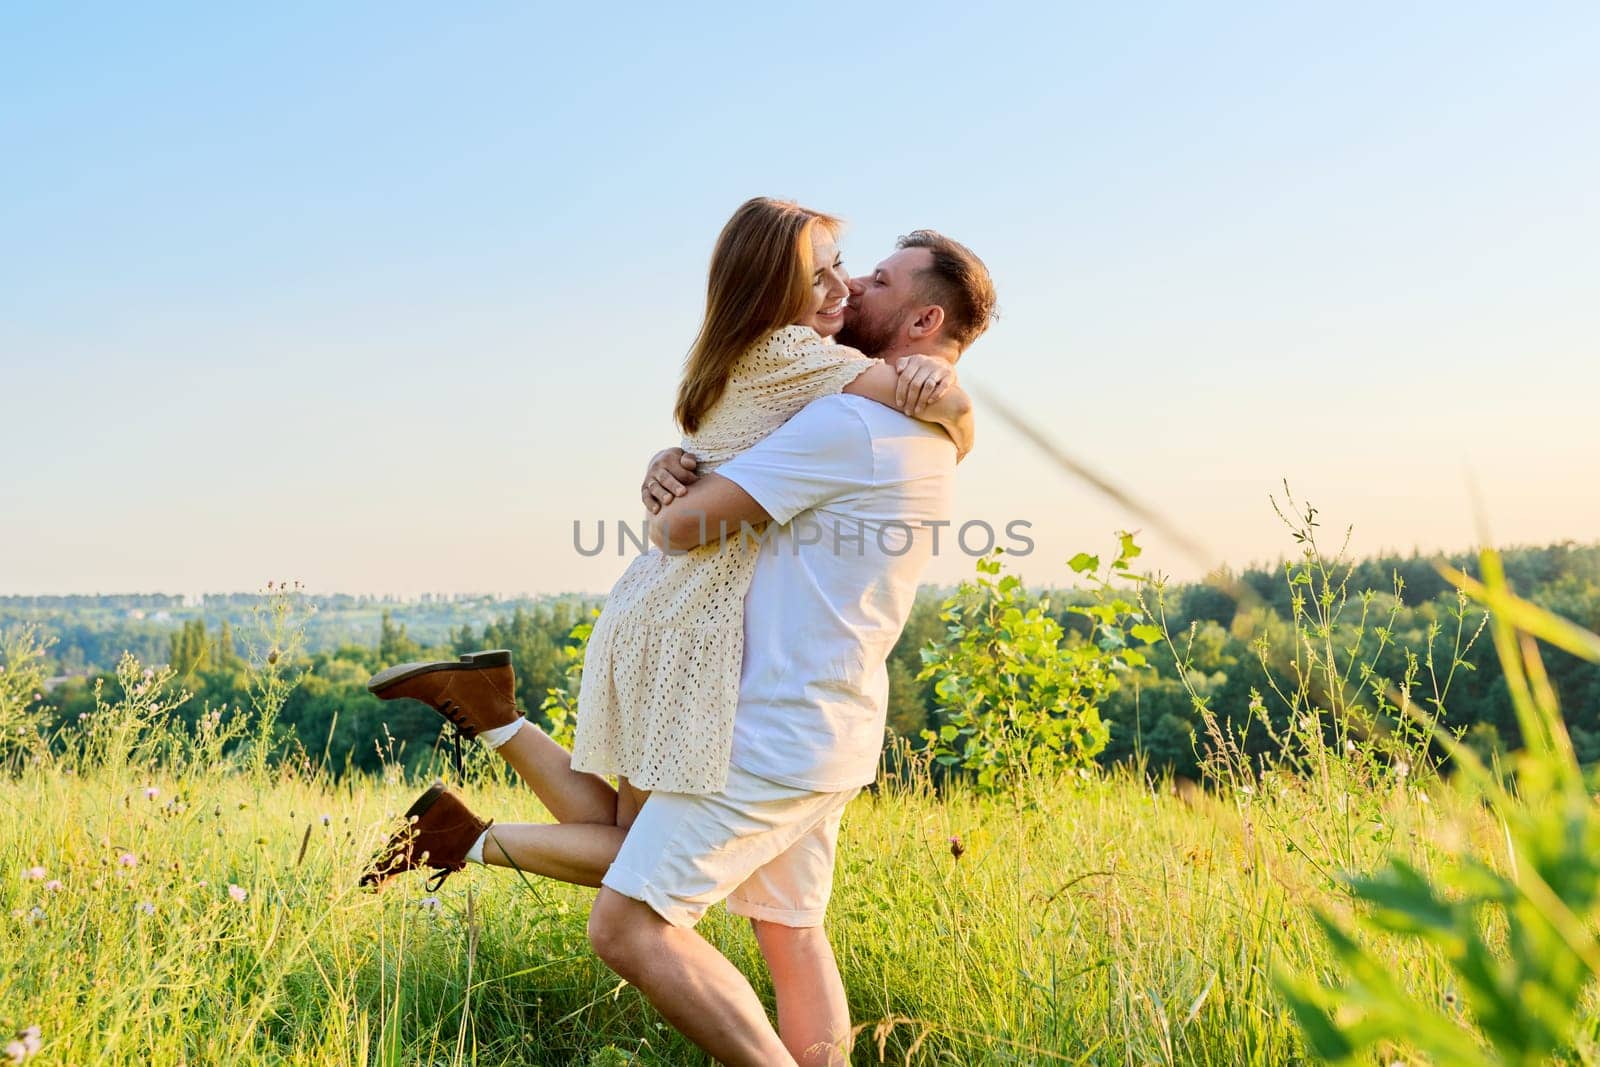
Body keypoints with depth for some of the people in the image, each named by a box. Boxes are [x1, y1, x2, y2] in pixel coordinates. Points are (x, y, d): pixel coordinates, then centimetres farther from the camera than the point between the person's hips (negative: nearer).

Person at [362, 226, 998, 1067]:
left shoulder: (851, 422, -17)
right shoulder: (922, 439, 15)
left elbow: (683, 525, -17)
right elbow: (739, 477, 17)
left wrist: (671, 505, 7)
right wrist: (675, 466, -5)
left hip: (776, 732, -10)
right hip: (828, 735, 10)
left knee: (629, 926, -10)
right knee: (790, 933, 16)